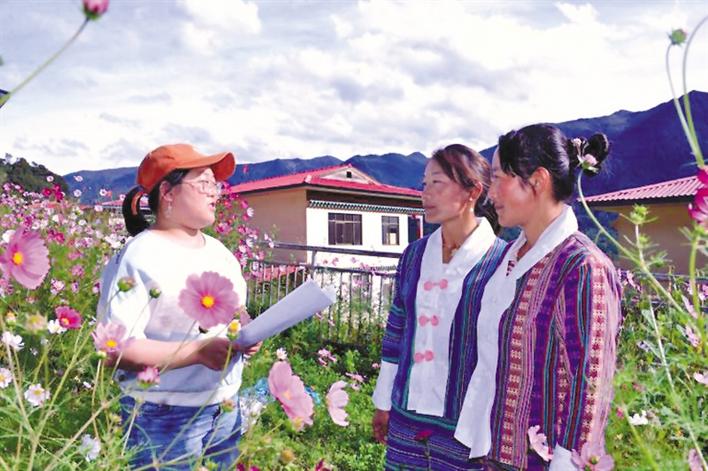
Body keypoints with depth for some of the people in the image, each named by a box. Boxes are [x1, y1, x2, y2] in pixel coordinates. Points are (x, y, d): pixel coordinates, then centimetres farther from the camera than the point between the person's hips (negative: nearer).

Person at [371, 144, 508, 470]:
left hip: (466, 424, -4)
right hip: (406, 415, 5)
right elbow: (396, 333, 9)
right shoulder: (415, 254, 3)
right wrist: (383, 403, 12)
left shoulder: (501, 261, -11)